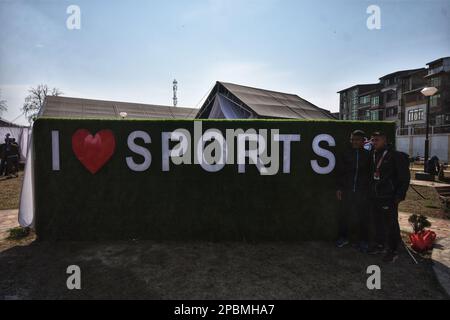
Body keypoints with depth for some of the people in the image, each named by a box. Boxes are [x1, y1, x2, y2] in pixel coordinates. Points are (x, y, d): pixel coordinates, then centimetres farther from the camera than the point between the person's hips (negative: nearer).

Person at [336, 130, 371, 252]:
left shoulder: (368, 155, 1)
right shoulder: (346, 154, 4)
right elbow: (340, 172, 6)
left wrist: (370, 189, -2)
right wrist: (339, 188, 2)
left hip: (362, 191, -1)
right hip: (347, 190, 1)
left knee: (363, 216, 6)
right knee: (344, 214, 7)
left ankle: (363, 240, 20)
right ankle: (343, 237, 22)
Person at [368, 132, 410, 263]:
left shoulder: (396, 156, -10)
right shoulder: (373, 155, 9)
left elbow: (405, 177, -8)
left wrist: (400, 195, -12)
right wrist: (371, 191, 11)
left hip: (389, 197, -7)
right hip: (375, 196, 7)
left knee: (391, 224, 1)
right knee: (378, 222, 16)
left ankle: (392, 251, 13)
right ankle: (380, 245, 31)